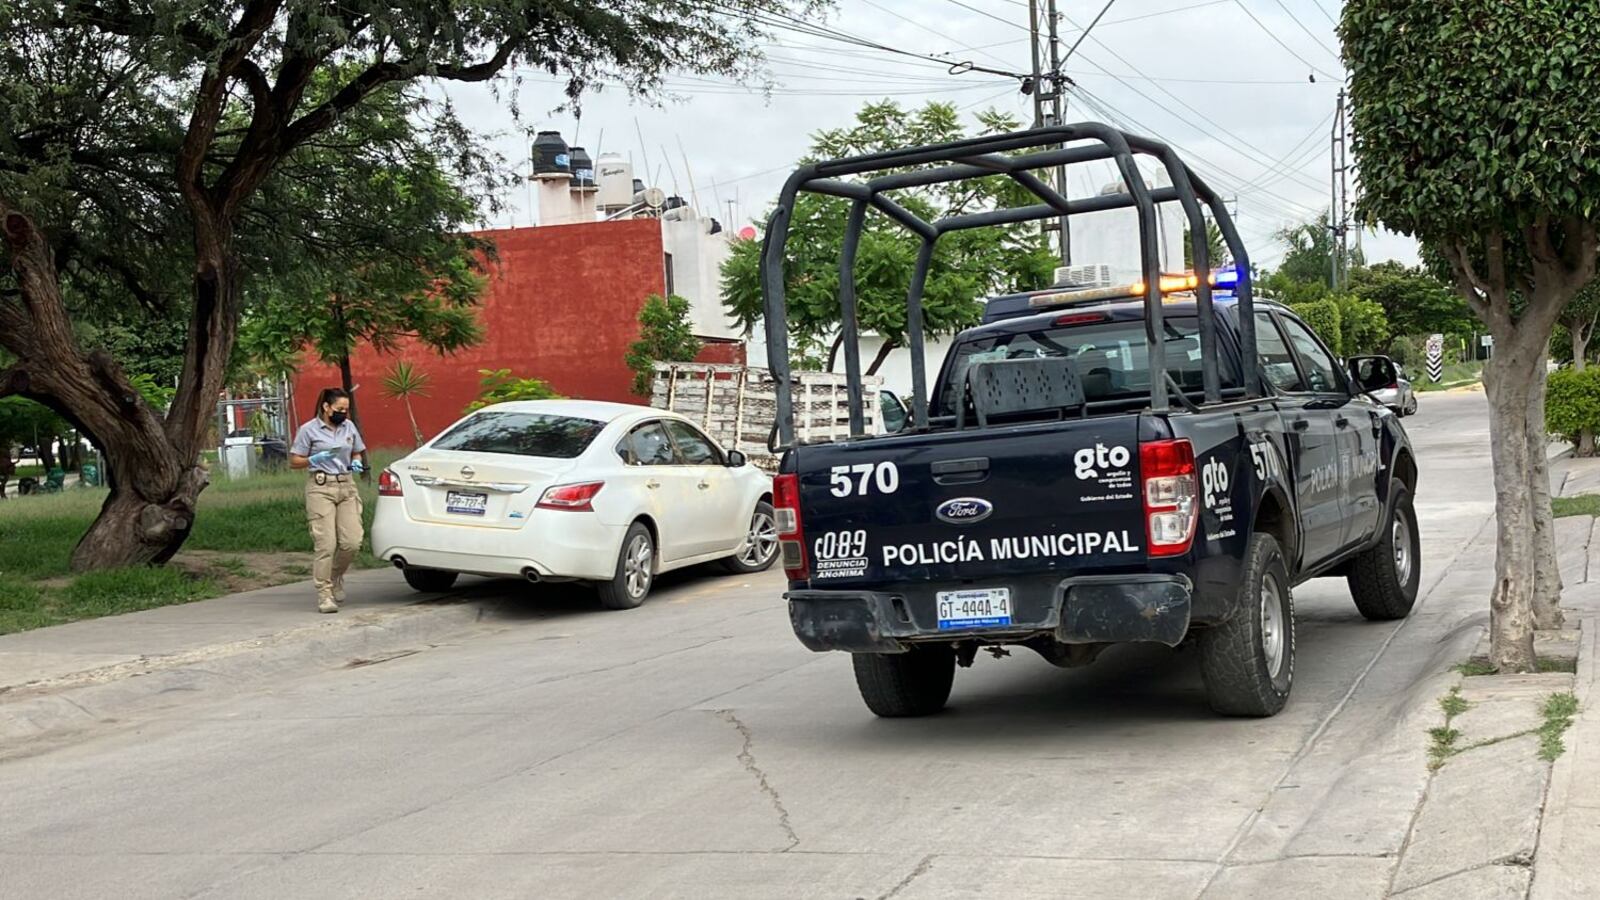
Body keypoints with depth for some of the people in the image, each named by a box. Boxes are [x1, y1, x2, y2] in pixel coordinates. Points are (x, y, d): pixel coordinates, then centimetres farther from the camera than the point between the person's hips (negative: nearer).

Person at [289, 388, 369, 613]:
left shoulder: (349, 427, 12)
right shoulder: (309, 430, -1)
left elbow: (357, 453, 25)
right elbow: (294, 461, 1)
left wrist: (356, 464, 3)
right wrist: (315, 459, -15)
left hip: (347, 487, 4)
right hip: (321, 487, -4)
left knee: (352, 542, -5)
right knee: (326, 544, -10)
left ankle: (336, 577, 23)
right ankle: (324, 595, -5)